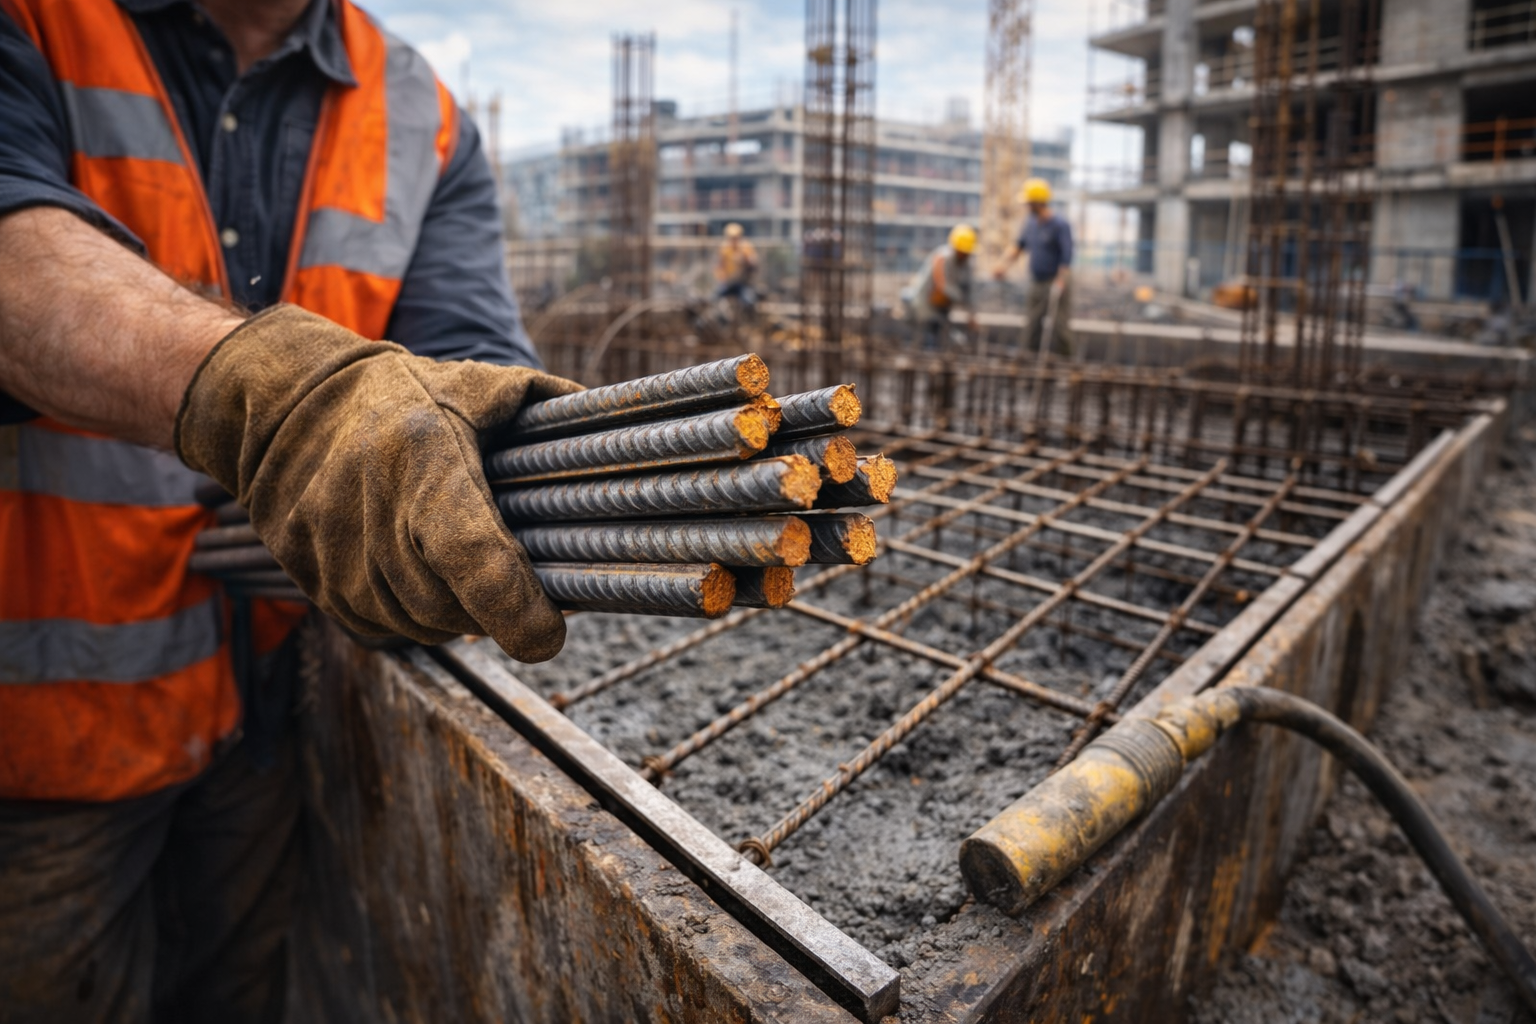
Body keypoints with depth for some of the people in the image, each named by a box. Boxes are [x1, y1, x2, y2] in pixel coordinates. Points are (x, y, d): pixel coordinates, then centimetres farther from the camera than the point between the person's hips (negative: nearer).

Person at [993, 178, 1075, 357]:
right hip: (1036, 284, 7)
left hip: (1056, 282, -7)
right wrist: (1004, 265, 6)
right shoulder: (1031, 224, 9)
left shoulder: (1060, 225, -12)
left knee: (1059, 327, -5)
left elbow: (1067, 257, -17)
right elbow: (1017, 246, 19)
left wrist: (1059, 284, -22)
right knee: (1032, 326, 9)